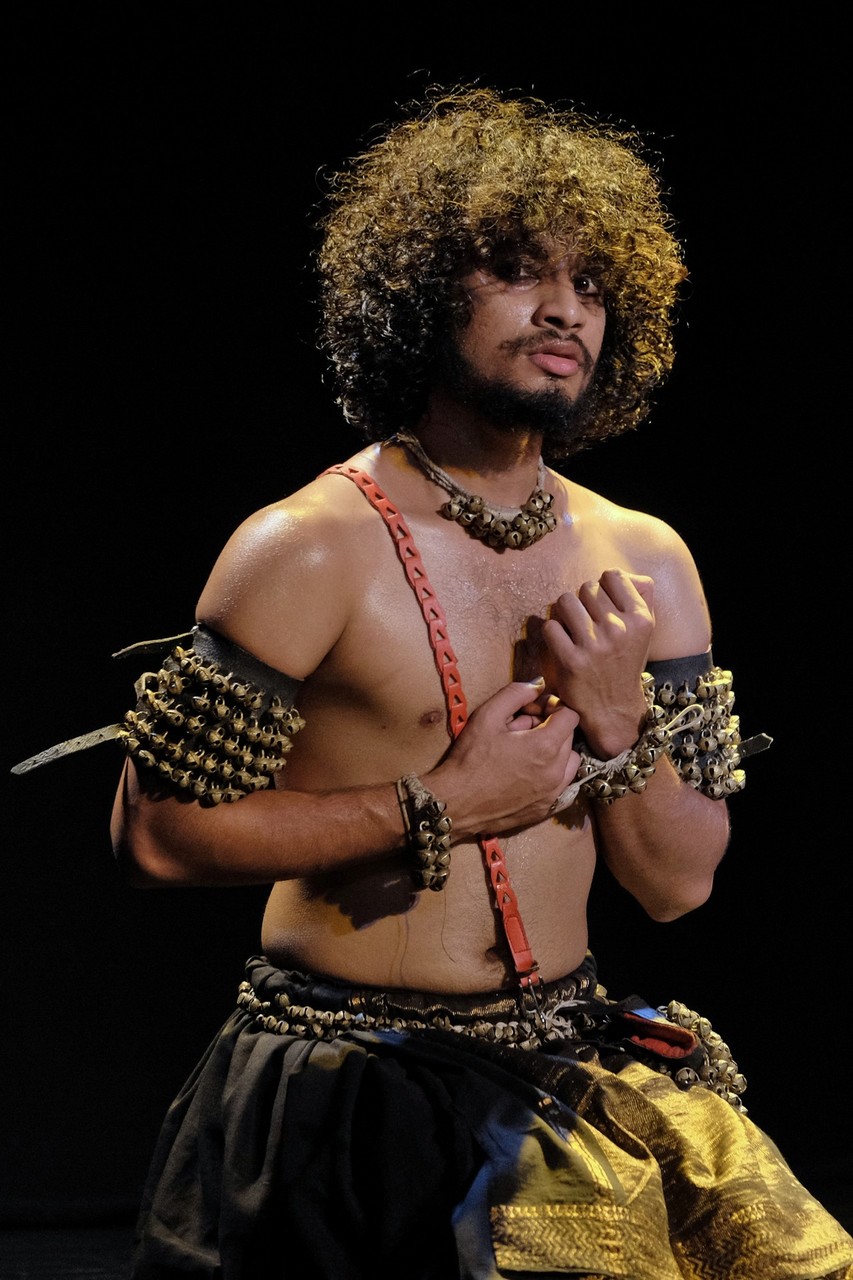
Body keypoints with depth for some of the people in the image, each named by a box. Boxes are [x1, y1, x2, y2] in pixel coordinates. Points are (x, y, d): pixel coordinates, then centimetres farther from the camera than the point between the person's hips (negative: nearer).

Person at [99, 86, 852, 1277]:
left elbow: (679, 882, 7)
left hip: (573, 1074, 5)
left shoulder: (644, 563, 6)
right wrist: (440, 808, -14)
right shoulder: (314, 548, -10)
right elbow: (154, 831, -12)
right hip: (352, 1083, -4)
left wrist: (618, 720, -11)